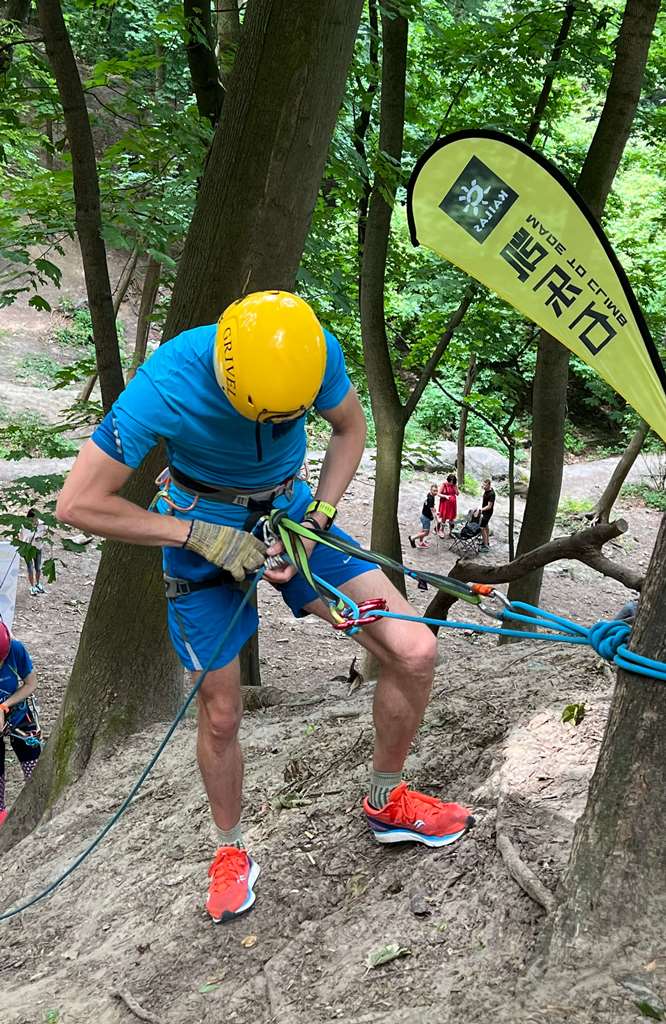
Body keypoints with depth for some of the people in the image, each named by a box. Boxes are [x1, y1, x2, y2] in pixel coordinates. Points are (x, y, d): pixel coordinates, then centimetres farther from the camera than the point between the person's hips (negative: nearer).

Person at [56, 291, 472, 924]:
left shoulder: (317, 351, -23)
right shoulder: (166, 384, -32)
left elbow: (350, 430, 0)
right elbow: (78, 503, -24)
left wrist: (315, 522, -12)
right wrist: (203, 536, -24)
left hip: (290, 511, 3)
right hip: (202, 526, -2)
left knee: (414, 652, -10)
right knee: (220, 714, 5)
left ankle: (386, 804, 15)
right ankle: (230, 852, 34)